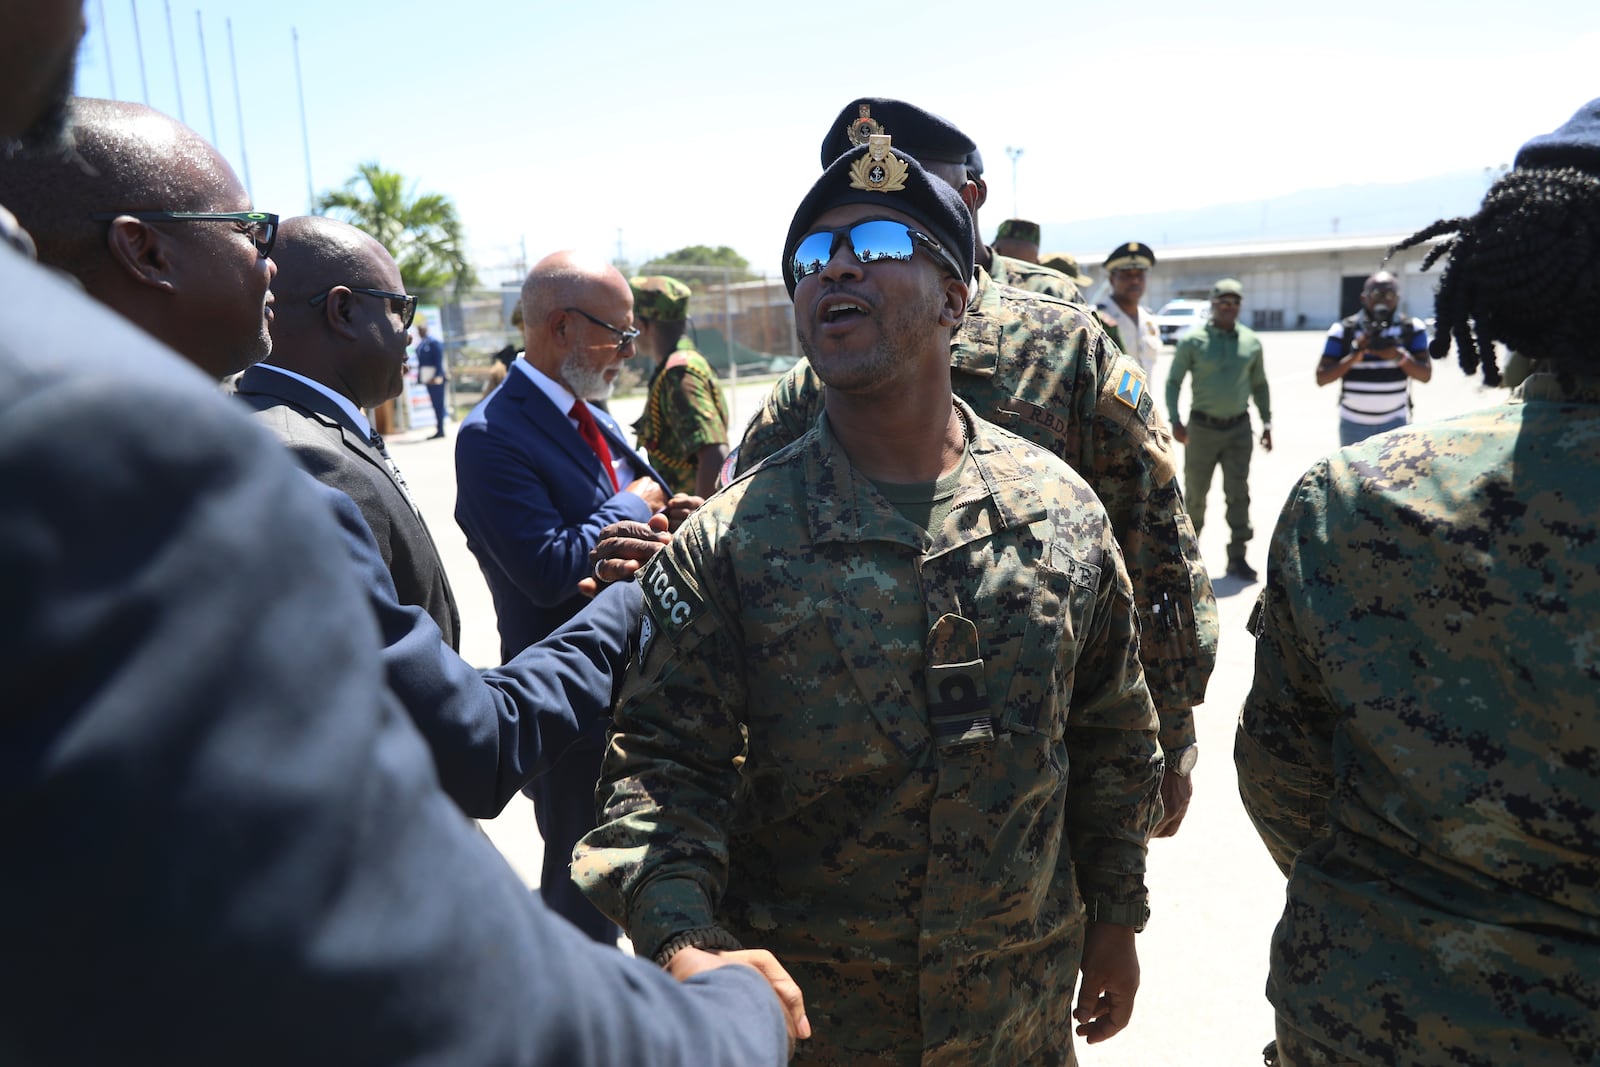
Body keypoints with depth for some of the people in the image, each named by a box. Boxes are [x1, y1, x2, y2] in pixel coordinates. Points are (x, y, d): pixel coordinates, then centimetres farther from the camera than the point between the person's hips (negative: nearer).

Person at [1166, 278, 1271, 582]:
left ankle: (1237, 557, 3)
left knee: (1238, 494, -1)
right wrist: (1175, 419, -13)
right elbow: (1173, 381, -1)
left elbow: (1259, 385, 15)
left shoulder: (1251, 342, 6)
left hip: (1238, 428, 2)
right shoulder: (1192, 341, -4)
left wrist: (1266, 421, 8)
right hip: (1202, 428, -2)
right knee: (1196, 492, 6)